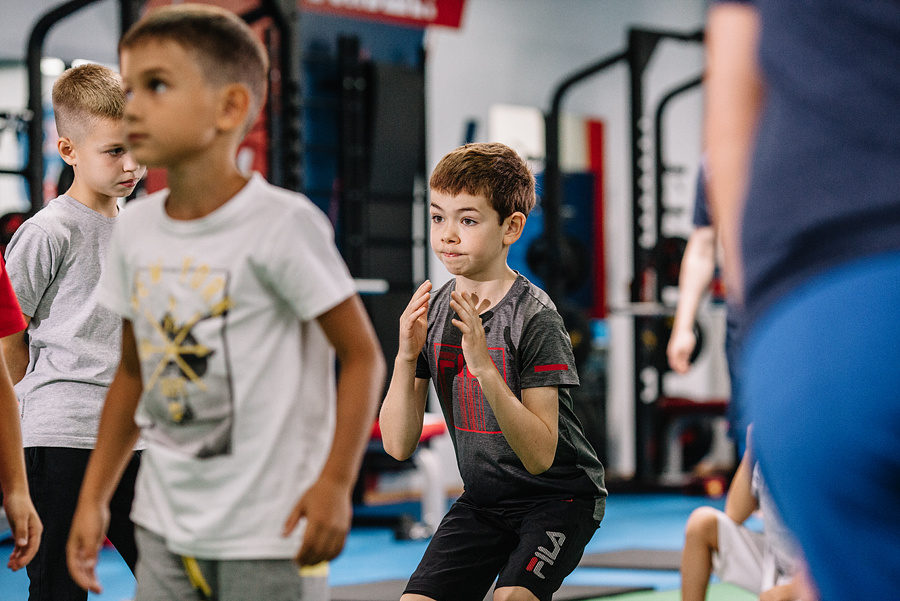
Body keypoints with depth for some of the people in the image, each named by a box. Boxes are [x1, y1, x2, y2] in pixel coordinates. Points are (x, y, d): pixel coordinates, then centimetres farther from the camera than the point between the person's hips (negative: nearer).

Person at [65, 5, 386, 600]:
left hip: (263, 529, -6)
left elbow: (363, 356, -11)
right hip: (163, 525, 6)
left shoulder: (281, 223, -14)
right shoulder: (136, 229, 5)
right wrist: (93, 497, 13)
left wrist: (335, 482, -18)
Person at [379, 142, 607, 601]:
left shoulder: (534, 317, -19)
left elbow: (539, 455, -25)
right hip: (483, 501, 6)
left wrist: (485, 367, -35)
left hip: (557, 497, -6)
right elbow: (398, 444, -5)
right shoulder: (431, 313, -2)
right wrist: (406, 356, -20)